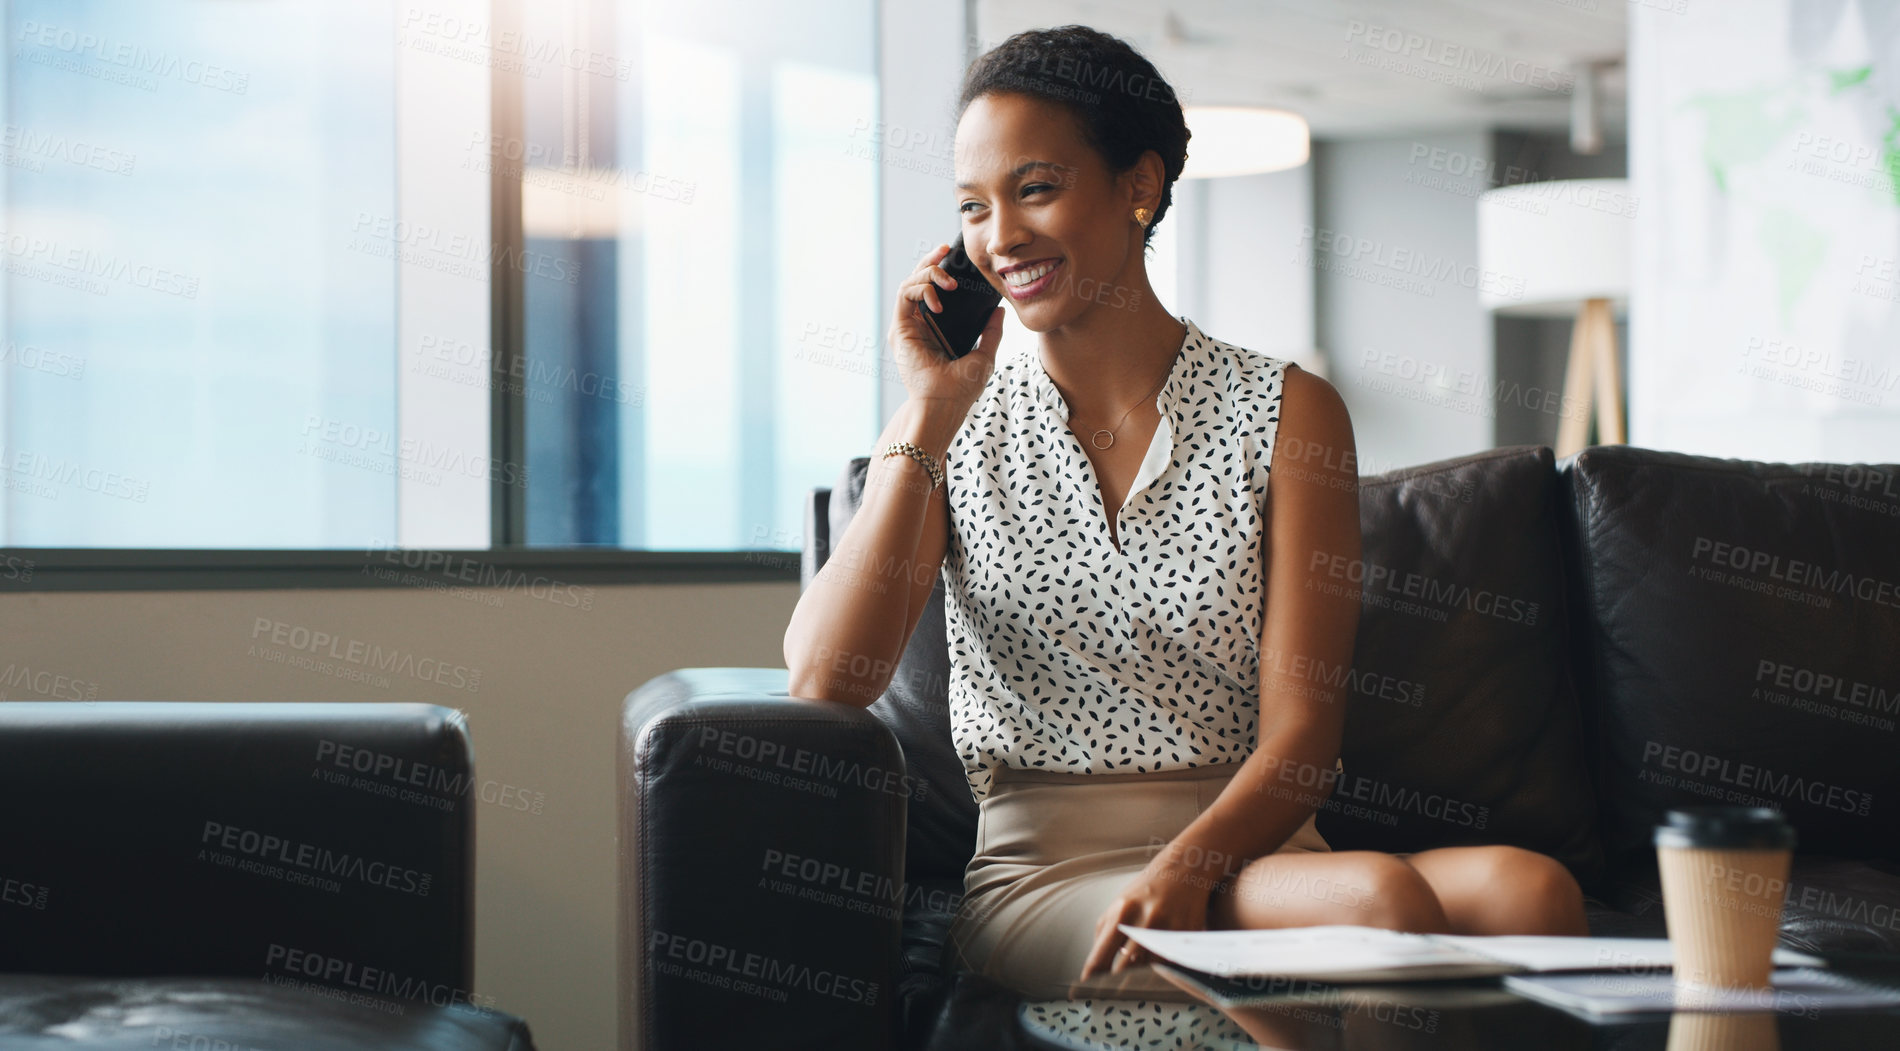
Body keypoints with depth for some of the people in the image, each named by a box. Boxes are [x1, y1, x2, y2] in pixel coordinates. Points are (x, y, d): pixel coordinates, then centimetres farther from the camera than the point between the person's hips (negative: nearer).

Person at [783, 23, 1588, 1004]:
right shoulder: (957, 431, 11)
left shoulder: (1283, 413, 7)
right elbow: (822, 684, -5)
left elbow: (1299, 736, -1)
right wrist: (928, 410, -4)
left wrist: (1187, 867, -22)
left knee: (1526, 893, -32)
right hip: (1040, 877, -2)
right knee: (1379, 901, -33)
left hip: (1246, 851, 2)